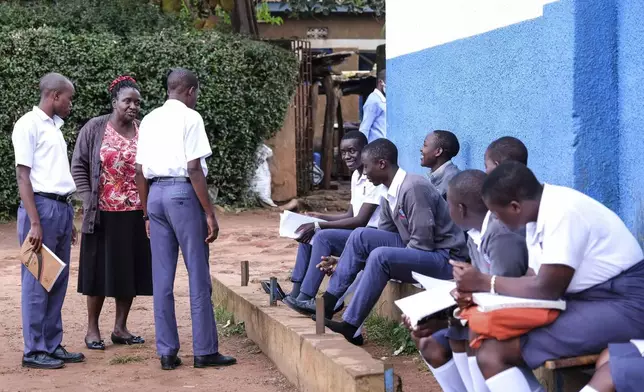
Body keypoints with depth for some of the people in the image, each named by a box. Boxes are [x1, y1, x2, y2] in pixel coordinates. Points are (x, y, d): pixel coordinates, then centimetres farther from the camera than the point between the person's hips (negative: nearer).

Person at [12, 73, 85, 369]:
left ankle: (52, 346, 17)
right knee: (37, 281, -3)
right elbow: (22, 176, -12)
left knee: (58, 281, 10)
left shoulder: (55, 126, 17)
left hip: (62, 208, 8)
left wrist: (68, 218, 16)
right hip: (41, 206, -8)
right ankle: (34, 350, 3)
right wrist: (34, 223, -17)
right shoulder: (28, 124, -7)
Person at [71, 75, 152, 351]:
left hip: (136, 216, 3)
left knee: (130, 271, 7)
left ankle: (120, 327, 19)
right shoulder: (94, 129, -2)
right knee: (100, 271, 4)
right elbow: (79, 167, 0)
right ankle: (92, 329, 14)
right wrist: (89, 201, -7)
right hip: (103, 214, -2)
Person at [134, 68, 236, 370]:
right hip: (183, 193, -6)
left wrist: (147, 213, 20)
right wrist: (209, 213, -10)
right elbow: (194, 169, -12)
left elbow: (140, 172, 13)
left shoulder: (149, 120, 14)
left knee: (162, 277, 8)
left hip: (155, 193, 6)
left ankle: (167, 352, 11)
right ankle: (205, 351, 5)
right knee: (198, 275, 1)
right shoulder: (190, 118, -4)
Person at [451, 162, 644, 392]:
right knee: (483, 337, 1)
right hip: (585, 301, 10)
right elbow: (536, 279, 9)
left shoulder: (563, 212, -20)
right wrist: (476, 289, -4)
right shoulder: (539, 214, 8)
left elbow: (546, 290, -20)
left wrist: (483, 282, -9)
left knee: (492, 353, -20)